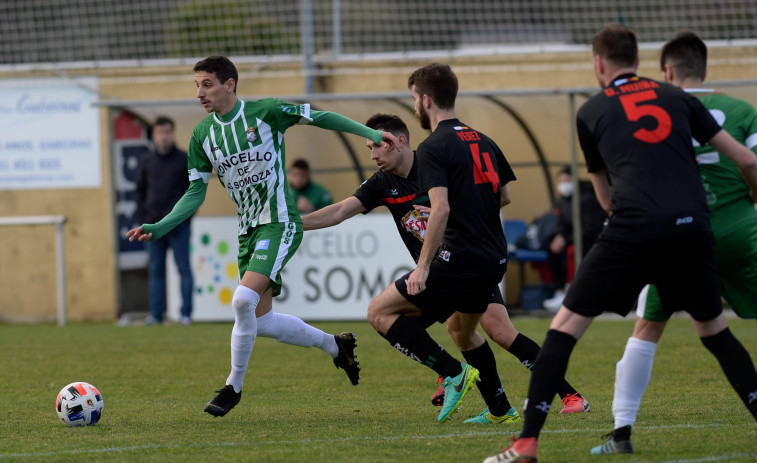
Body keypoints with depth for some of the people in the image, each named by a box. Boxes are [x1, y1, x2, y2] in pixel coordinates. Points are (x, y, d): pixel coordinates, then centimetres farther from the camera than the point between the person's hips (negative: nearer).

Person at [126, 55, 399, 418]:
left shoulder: (265, 112, -11)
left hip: (279, 224, -7)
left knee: (244, 299, -24)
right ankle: (334, 345, 29)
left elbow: (319, 118, -3)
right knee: (260, 320, 7)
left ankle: (234, 385, -9)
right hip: (248, 230, 7)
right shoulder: (202, 134, 4)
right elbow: (196, 193, 8)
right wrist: (159, 228, -3)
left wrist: (370, 133, -9)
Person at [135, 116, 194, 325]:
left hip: (179, 227, -3)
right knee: (155, 270, 4)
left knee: (184, 269, -1)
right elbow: (140, 190, 14)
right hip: (153, 226, 3)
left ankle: (186, 313, 1)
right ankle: (156, 313, 6)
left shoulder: (185, 160, 1)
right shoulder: (146, 161, 9)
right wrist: (143, 217, 4)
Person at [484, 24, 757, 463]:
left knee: (566, 324, 5)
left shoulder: (591, 112, 16)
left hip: (634, 228, -2)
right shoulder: (676, 98, 19)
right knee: (714, 329, 23)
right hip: (693, 225, 2)